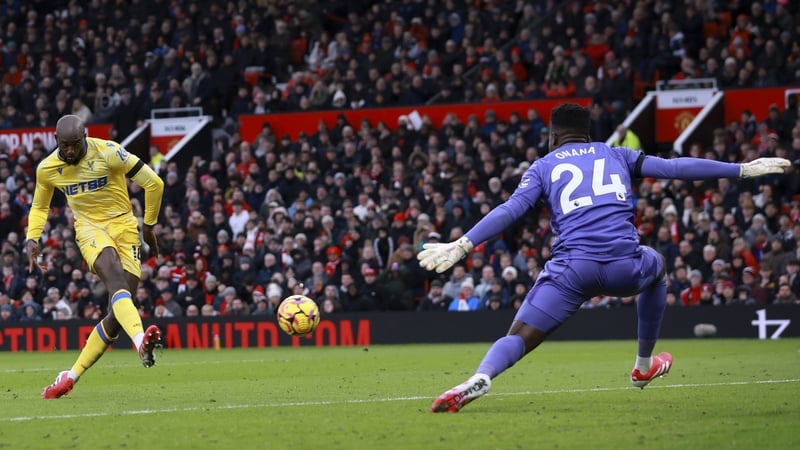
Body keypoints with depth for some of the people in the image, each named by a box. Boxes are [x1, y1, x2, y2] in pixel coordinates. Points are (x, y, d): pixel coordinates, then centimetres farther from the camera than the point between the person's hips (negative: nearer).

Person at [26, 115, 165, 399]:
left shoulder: (108, 153, -13)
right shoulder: (47, 169, 0)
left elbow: (153, 183, -6)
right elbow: (39, 206, 21)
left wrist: (148, 226, 3)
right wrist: (32, 238, 2)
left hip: (123, 226, 0)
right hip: (89, 227, 0)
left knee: (118, 315, -7)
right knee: (116, 282, -33)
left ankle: (72, 376, 6)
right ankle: (141, 341, -58)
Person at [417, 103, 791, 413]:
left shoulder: (543, 167, 17)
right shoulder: (615, 155, 22)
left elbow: (509, 211, 3)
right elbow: (675, 168, 20)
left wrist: (461, 246, -1)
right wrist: (743, 169, 26)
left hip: (572, 269, -2)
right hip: (625, 267, 2)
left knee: (519, 337, -1)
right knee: (656, 265, 37)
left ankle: (480, 378, -35)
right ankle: (644, 366, 43)